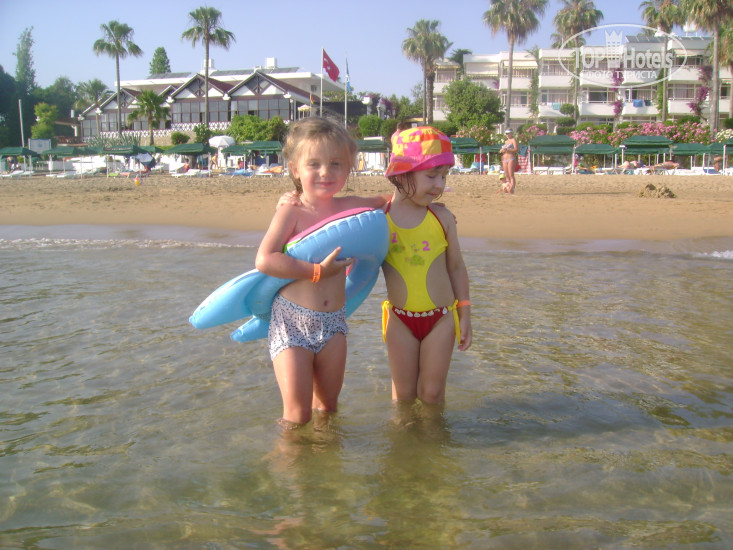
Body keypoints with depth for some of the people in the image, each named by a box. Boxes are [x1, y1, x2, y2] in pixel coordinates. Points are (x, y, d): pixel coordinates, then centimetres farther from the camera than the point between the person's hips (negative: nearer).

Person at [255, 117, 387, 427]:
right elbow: (264, 261, -20)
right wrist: (317, 271, -19)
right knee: (297, 414, -1)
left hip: (333, 322, 5)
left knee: (328, 406, 16)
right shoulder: (291, 211, -9)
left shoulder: (350, 207, 5)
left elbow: (389, 201, 25)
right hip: (291, 321, -4)